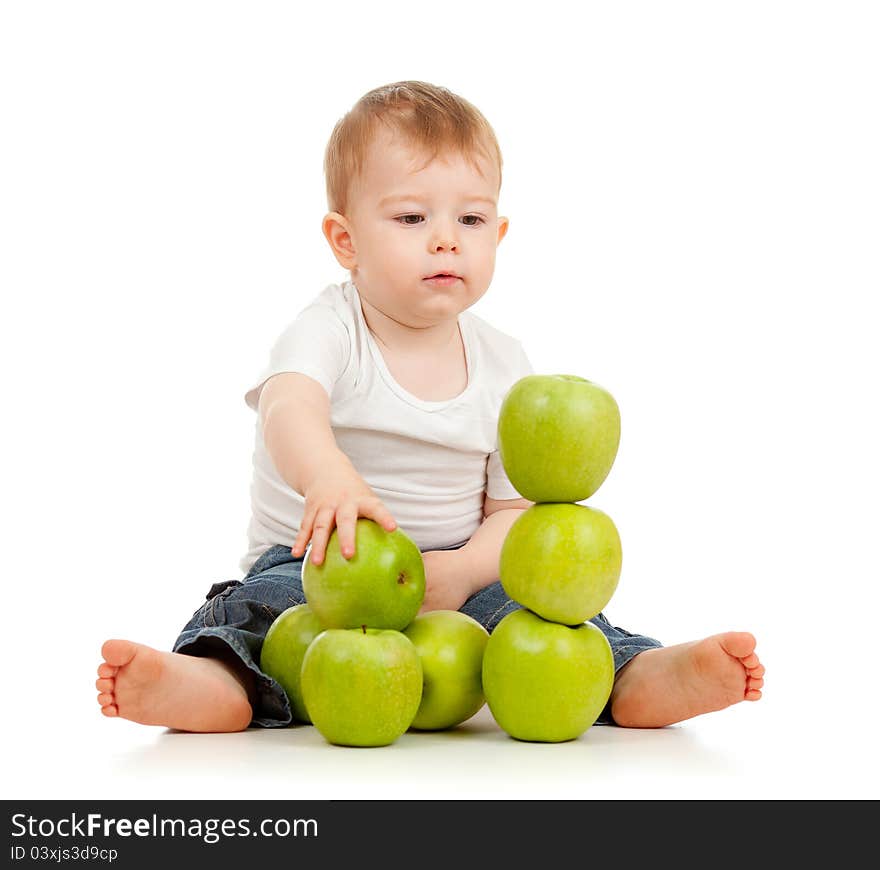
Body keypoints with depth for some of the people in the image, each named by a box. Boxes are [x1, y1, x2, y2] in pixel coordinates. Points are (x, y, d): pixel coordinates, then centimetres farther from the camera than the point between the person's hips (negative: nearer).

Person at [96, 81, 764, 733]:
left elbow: (514, 508, 1)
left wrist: (464, 569, -23)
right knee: (262, 602, -32)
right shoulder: (329, 330, -9)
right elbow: (288, 409, -33)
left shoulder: (504, 365, 2)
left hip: (457, 576, 3)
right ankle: (221, 685, -57)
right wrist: (329, 476, -58)